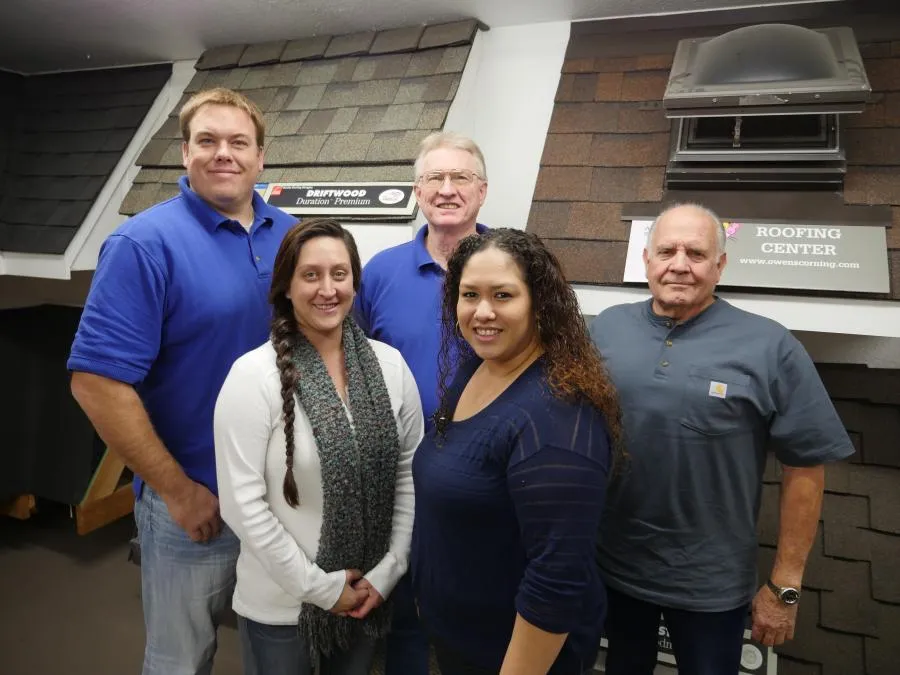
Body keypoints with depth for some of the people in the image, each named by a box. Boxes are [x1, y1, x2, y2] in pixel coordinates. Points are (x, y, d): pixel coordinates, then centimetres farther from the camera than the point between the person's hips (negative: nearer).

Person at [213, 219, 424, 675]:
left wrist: (387, 572, -5)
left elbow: (410, 474, 0)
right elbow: (242, 503, -16)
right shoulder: (253, 375, -15)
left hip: (369, 593, 4)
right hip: (280, 603, -3)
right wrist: (321, 587, -13)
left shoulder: (391, 365, -4)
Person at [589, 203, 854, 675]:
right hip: (610, 564, 3)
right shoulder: (607, 327, -4)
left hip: (711, 583, -2)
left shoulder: (769, 347, -12)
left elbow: (805, 467, -8)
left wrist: (785, 585, -6)